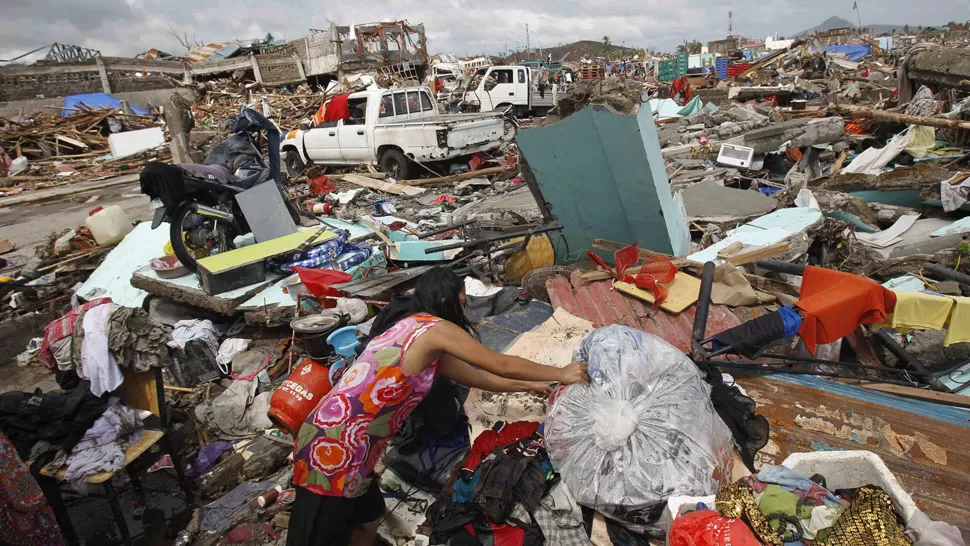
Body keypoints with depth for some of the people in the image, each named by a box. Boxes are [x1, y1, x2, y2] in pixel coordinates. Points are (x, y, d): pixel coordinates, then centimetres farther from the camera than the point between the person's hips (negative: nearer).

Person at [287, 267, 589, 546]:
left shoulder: (412, 328, 15)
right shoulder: (435, 328, -13)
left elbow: (476, 376, 23)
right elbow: (501, 365, -6)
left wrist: (530, 386, 28)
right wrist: (562, 374, 7)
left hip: (333, 437, 9)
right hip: (334, 446, -9)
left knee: (368, 516, 24)